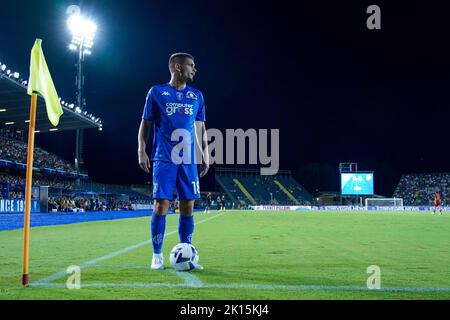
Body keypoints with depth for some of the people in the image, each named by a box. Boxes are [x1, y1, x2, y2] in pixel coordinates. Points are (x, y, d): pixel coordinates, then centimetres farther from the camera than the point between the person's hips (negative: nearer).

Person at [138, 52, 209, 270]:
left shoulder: (196, 96, 14)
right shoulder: (157, 92, 4)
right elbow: (145, 123, 5)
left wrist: (205, 154, 12)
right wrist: (141, 151, -4)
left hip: (189, 160, 4)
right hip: (164, 159, -3)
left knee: (188, 206, 3)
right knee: (161, 205, -6)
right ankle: (157, 256, 6)